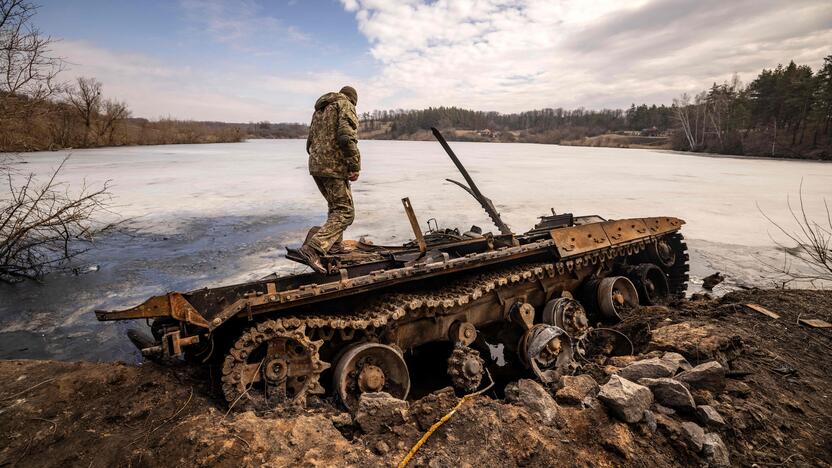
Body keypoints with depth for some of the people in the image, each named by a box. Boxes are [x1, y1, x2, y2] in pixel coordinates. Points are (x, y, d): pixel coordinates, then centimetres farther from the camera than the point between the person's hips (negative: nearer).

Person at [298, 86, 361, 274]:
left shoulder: (320, 109, 24)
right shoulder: (345, 105, -2)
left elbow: (310, 141, 25)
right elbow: (347, 137, -18)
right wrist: (355, 166, -16)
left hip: (315, 166, 9)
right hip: (334, 167, -9)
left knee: (335, 207, 23)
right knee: (345, 212, -9)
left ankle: (333, 247, 25)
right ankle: (313, 248, -24)